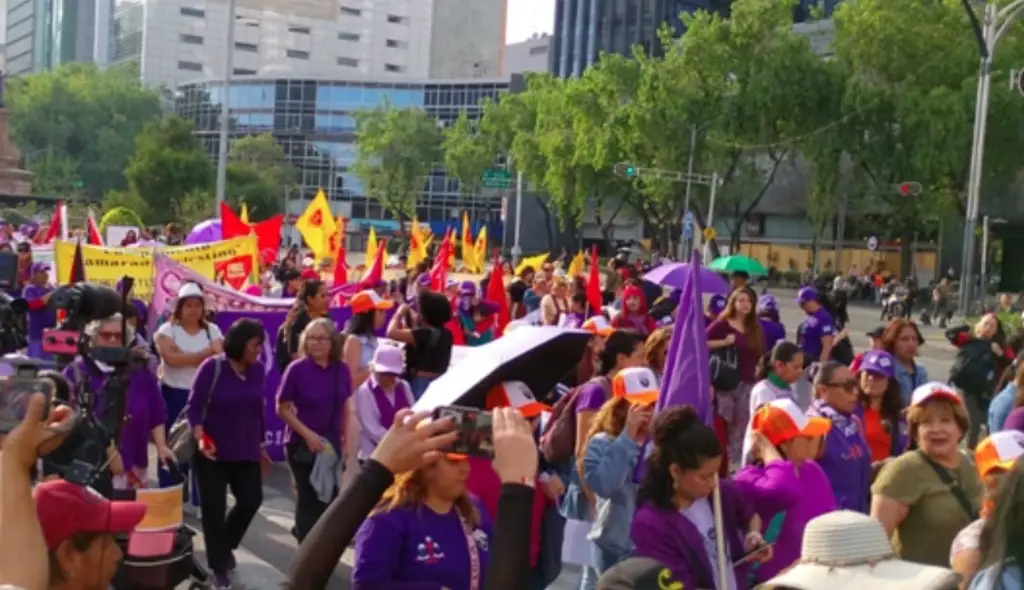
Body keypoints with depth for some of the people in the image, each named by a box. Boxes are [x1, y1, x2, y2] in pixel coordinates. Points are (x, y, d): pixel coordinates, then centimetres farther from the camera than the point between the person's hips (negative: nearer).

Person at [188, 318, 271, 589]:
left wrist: (261, 445, 14)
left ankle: (225, 546, 32)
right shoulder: (212, 367, -14)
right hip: (213, 452, -4)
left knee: (252, 500, 3)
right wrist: (200, 438, -28)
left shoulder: (258, 370, -1)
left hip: (246, 451, 4)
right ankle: (219, 567, 18)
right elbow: (194, 406, -13)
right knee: (214, 508, 2)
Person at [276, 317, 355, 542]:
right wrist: (307, 434, -14)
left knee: (330, 497, 11)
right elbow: (282, 408, -7)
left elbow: (347, 409, 7)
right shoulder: (297, 369, -12)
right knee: (309, 499, 3)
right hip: (303, 444, -4)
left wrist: (349, 442, 3)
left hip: (332, 444, 4)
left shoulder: (342, 370, 0)